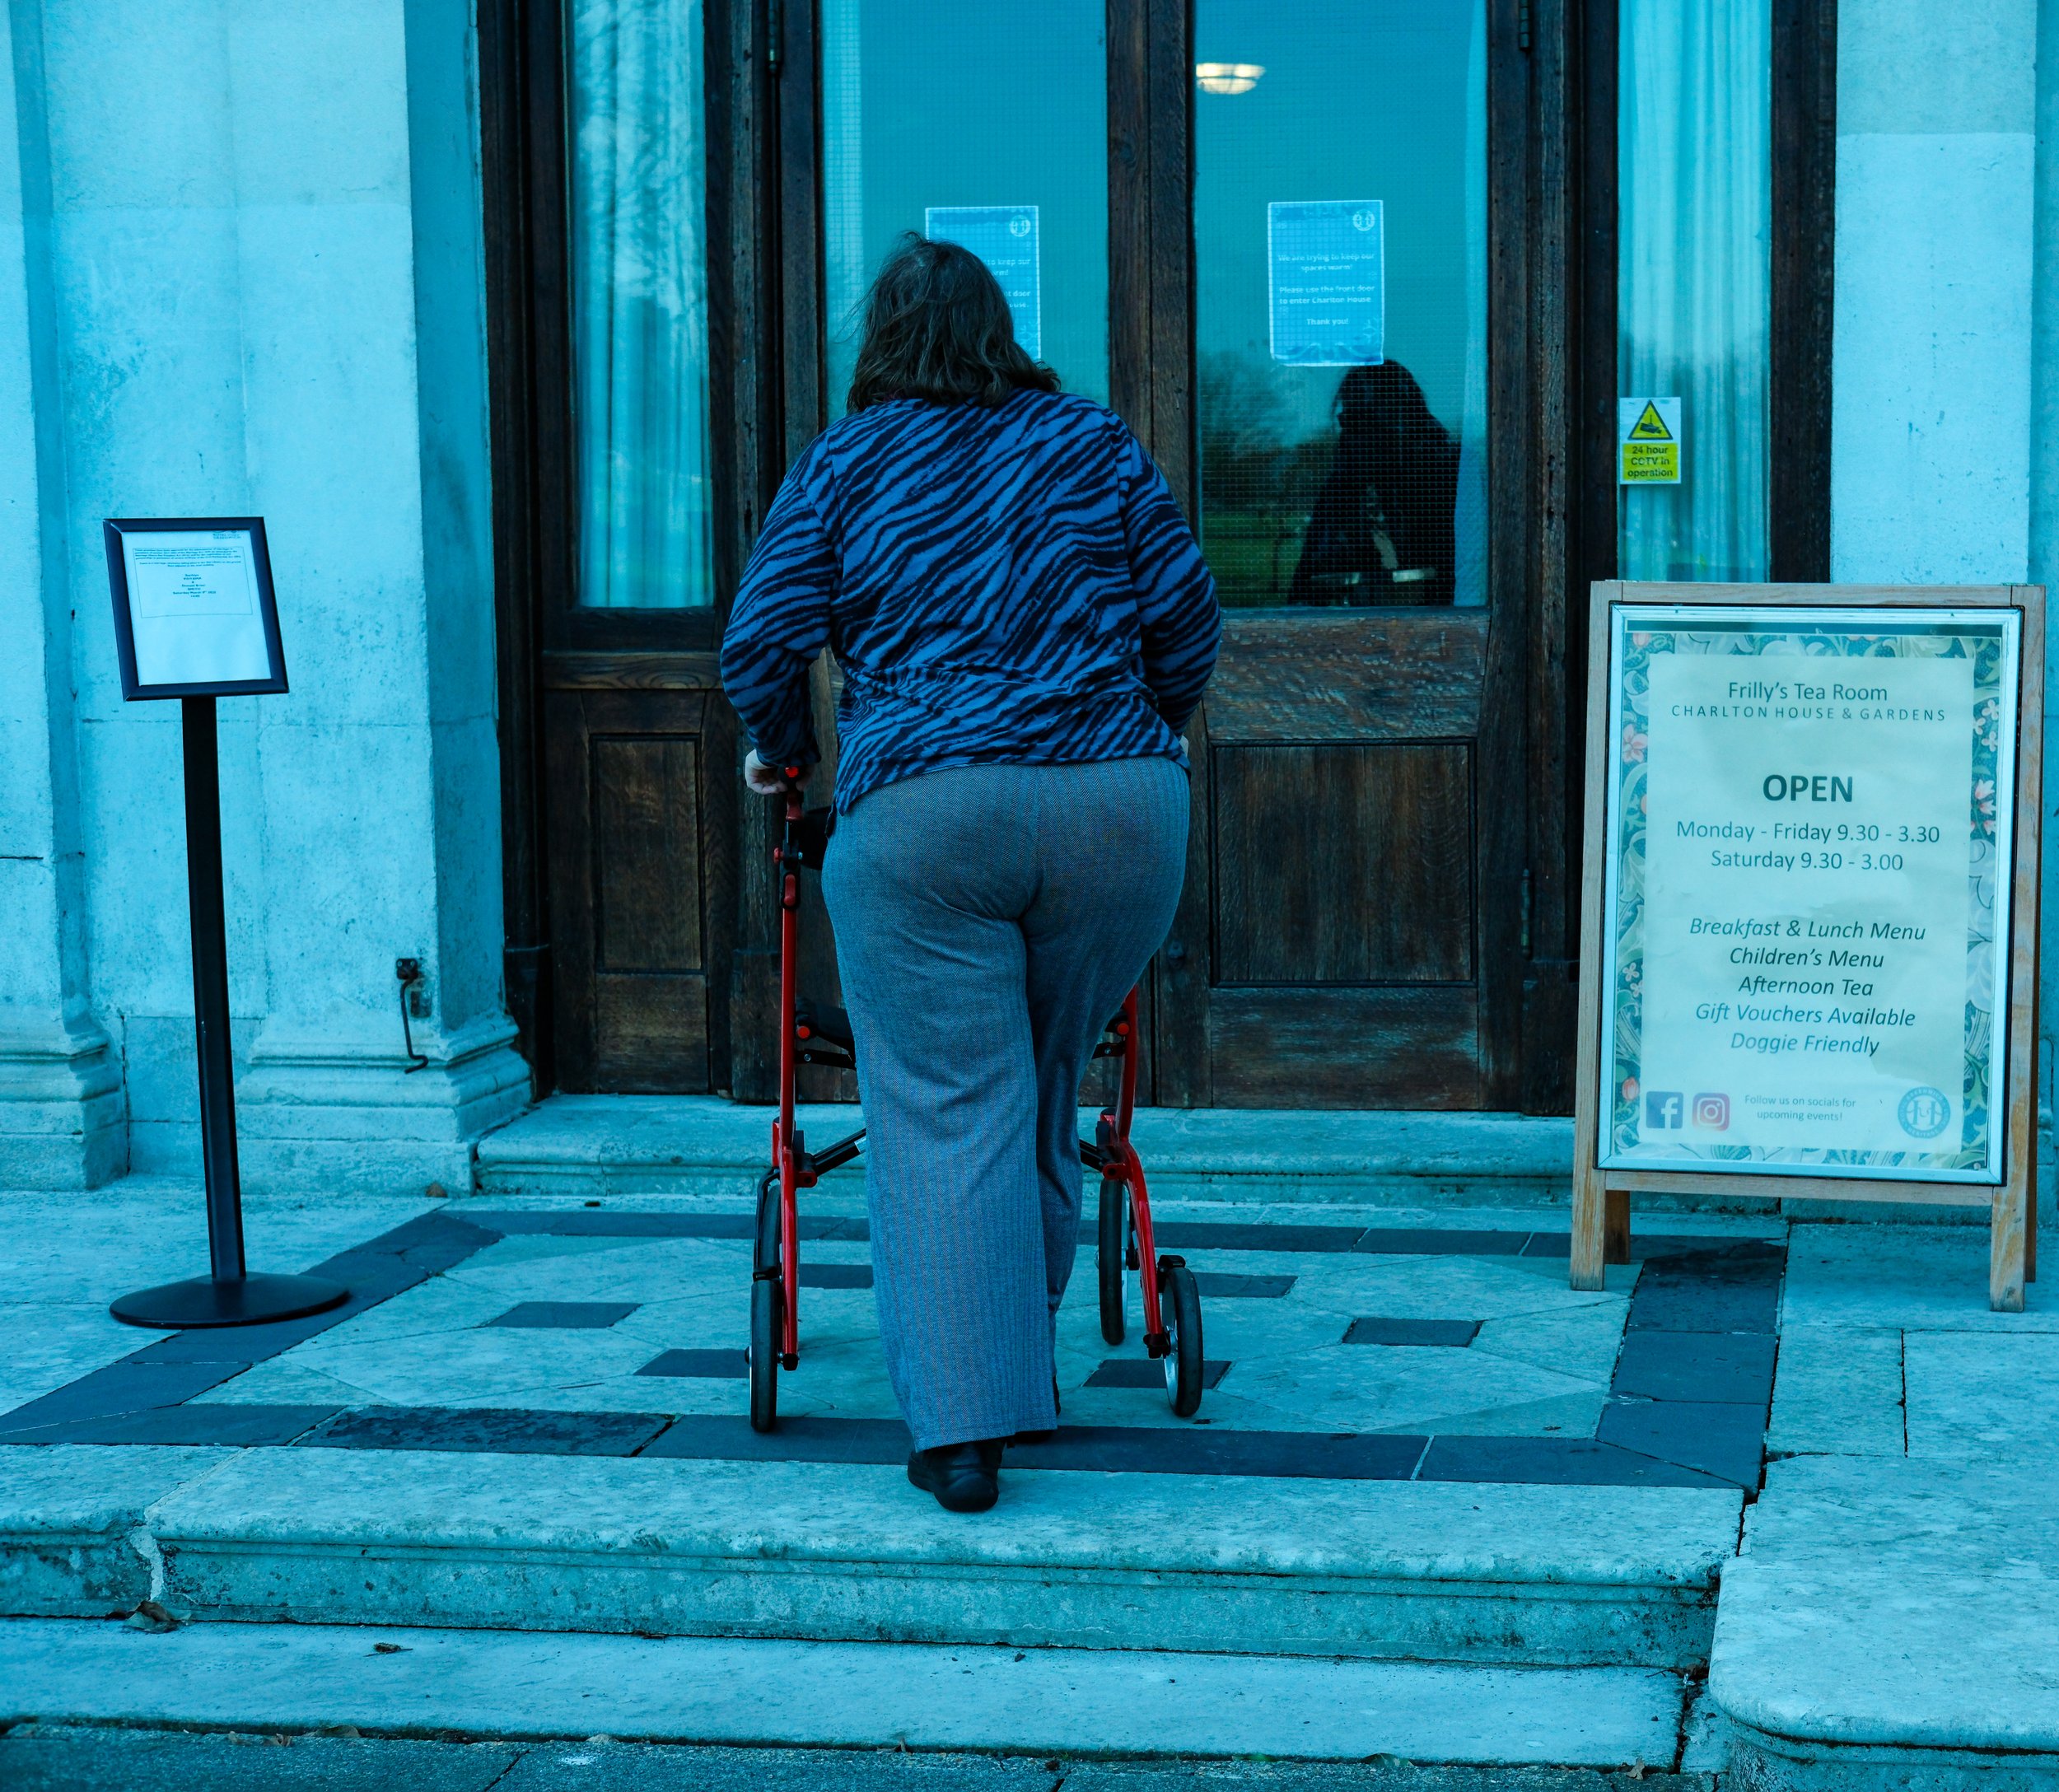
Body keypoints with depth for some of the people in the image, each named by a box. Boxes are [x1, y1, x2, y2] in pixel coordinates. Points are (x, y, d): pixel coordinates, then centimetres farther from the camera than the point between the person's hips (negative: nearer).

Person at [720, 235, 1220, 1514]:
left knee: (943, 1115, 0)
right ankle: (1023, 1361, 30)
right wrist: (1152, 728, 30)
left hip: (919, 816, -2)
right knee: (1046, 1097, 18)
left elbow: (762, 644, 3)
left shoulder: (842, 464, 10)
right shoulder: (1096, 442, 15)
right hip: (1118, 804, 3)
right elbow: (1187, 619, 12)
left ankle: (963, 1425, -5)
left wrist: (782, 749, 22)